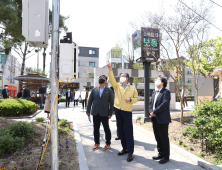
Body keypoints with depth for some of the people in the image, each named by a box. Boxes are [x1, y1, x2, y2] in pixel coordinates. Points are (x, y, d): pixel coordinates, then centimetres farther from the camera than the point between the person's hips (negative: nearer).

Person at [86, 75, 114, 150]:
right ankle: (97, 143, 26)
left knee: (106, 128, 5)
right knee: (96, 128, 10)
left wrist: (110, 113, -6)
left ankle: (108, 143, 22)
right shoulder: (94, 90, 9)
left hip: (104, 113, -3)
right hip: (95, 113, 3)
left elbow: (111, 102, -1)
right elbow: (90, 101, 9)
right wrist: (88, 111, 4)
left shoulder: (109, 90, 1)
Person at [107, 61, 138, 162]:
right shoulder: (117, 86, 8)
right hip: (118, 110, 3)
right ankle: (125, 148, 27)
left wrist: (130, 99, -13)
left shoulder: (132, 88, 5)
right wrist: (110, 70, -20)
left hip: (127, 111, -3)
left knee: (129, 131, -3)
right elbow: (112, 79, -8)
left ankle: (130, 152, 5)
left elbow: (136, 98, 8)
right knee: (120, 130, 12)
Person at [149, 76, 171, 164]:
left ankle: (166, 156, 17)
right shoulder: (154, 92, 16)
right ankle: (160, 153, 29)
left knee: (164, 138, 3)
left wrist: (154, 112, -18)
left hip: (162, 119, -8)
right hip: (155, 119, 8)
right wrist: (151, 112, -4)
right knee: (158, 138, 15)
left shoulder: (166, 92, -9)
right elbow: (151, 103, 14)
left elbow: (165, 104, -19)